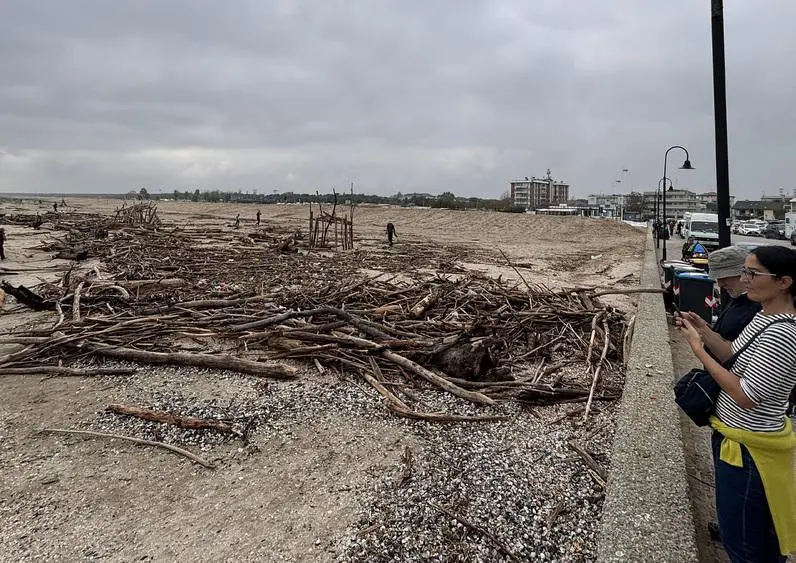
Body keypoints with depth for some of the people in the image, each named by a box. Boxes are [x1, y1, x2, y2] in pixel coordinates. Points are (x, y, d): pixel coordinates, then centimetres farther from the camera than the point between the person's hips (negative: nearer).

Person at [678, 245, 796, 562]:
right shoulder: (764, 317, 3)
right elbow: (735, 357, 8)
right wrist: (702, 330, -5)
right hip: (736, 437, 9)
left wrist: (698, 349, -22)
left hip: (749, 449, -9)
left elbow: (746, 396, -28)